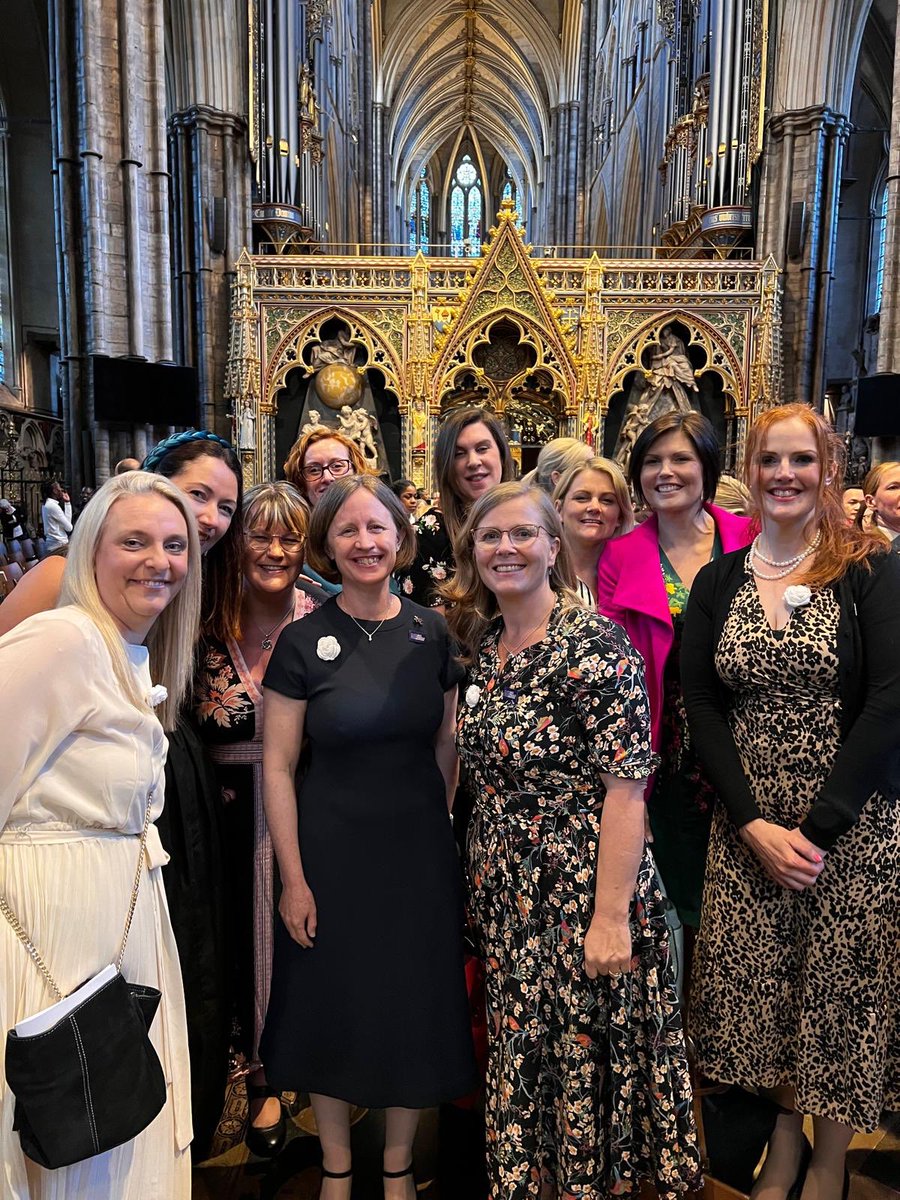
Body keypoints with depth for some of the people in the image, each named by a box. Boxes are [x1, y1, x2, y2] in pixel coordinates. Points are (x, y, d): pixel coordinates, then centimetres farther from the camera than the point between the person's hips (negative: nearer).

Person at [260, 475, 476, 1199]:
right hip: (330, 852, -2)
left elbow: (446, 742, 8)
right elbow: (277, 766, -8)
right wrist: (293, 879, -9)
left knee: (414, 1009, 13)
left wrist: (438, 826, 3)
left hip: (419, 850, 2)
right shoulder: (303, 642, -9)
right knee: (332, 1008, 13)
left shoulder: (431, 632, -1)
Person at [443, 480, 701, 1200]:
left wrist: (611, 916, -21)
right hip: (506, 892, 7)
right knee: (522, 1057, 18)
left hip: (583, 888, -6)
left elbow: (626, 783, -19)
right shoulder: (483, 643, 5)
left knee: (589, 1062, 9)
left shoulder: (594, 642, -16)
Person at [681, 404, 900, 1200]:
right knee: (762, 986, 11)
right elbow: (702, 708, -1)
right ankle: (786, 1134, 38)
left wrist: (820, 825, -16)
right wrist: (755, 824, -10)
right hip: (747, 826, 3)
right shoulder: (718, 583, 4)